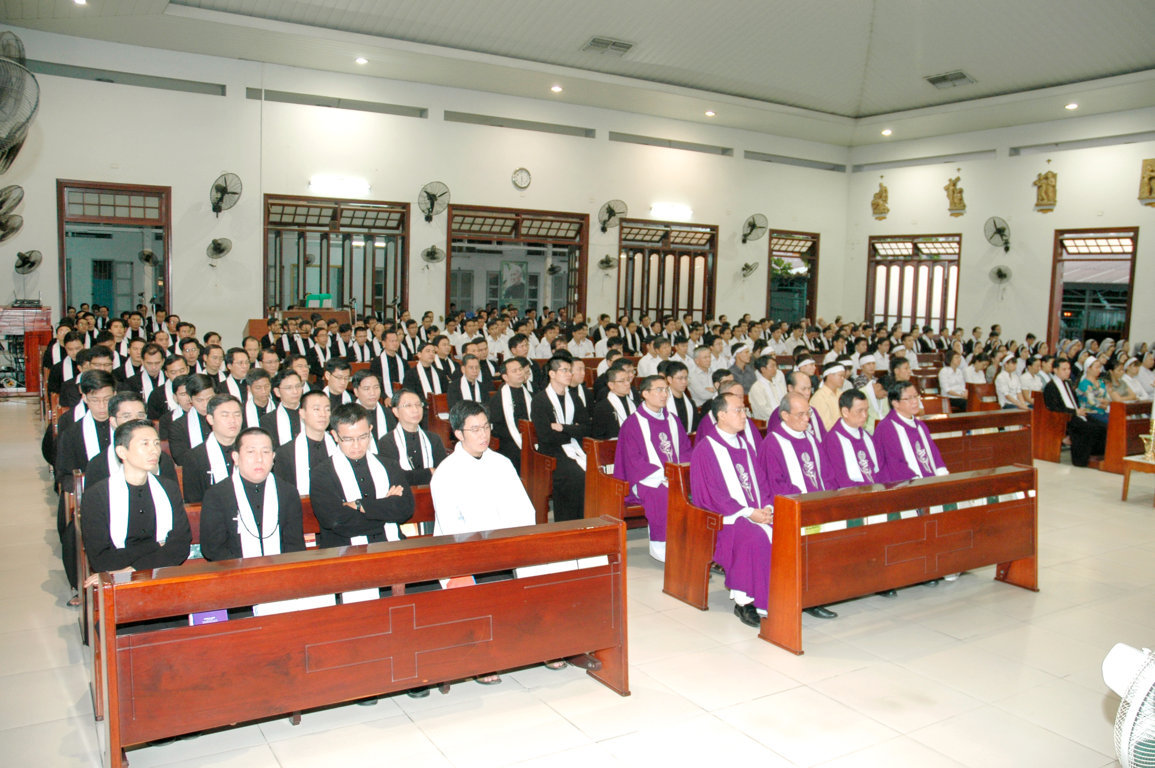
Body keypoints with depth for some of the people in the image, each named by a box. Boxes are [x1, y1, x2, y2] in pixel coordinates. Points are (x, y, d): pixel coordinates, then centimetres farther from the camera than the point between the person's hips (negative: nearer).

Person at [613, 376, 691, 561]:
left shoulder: (672, 420, 18)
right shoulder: (632, 423, 0)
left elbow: (685, 450, 16)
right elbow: (633, 461, -8)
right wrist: (662, 475, -18)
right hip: (647, 481, -4)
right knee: (664, 495, -33)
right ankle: (659, 548, -18)